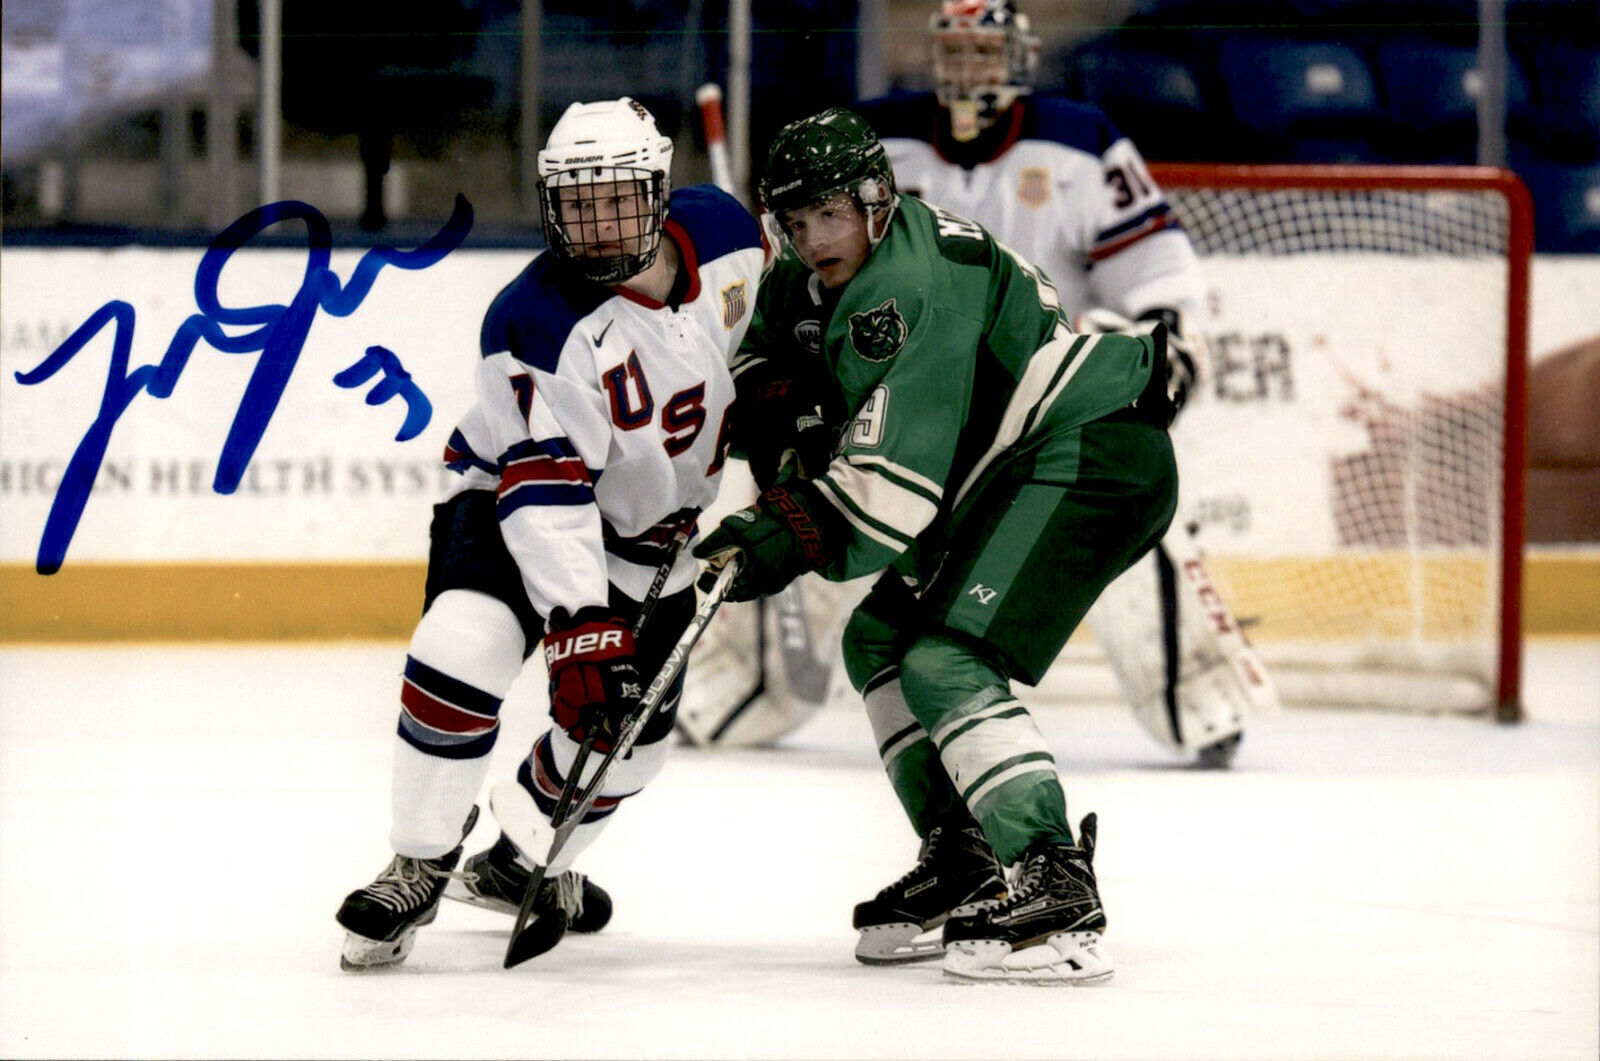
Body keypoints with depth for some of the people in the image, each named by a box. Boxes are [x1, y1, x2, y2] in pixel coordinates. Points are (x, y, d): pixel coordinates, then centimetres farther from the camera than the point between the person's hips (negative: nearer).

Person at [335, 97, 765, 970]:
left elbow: (768, 324, 11)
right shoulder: (538, 325, -31)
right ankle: (419, 868, -11)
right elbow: (543, 493, -35)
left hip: (653, 530, 5)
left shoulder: (725, 233, -15)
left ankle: (522, 860, 36)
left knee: (627, 732, 7)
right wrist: (580, 625, -42)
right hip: (516, 501, -5)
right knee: (459, 656, -29)